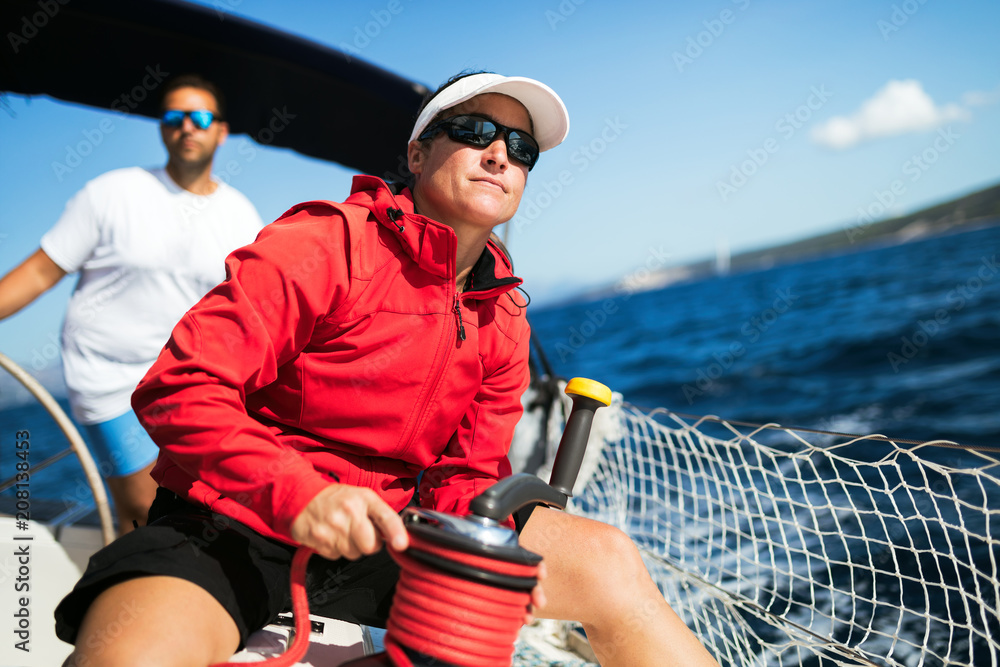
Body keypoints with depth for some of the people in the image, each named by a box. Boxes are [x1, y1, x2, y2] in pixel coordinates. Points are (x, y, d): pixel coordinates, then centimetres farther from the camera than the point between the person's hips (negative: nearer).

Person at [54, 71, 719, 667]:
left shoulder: (502, 320, 7)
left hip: (376, 538, 5)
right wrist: (297, 493, -31)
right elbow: (179, 389, -17)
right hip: (230, 525, -4)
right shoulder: (327, 242, -12)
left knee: (605, 559, -6)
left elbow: (467, 477, 9)